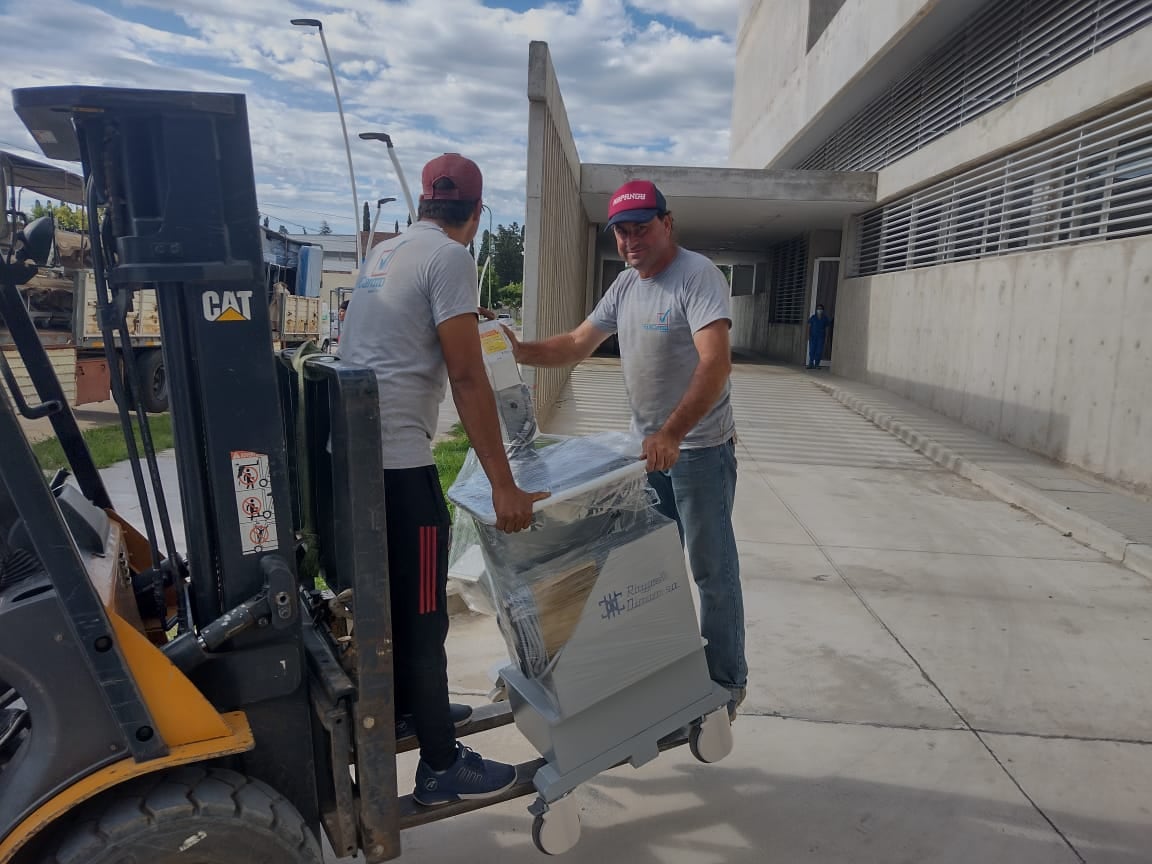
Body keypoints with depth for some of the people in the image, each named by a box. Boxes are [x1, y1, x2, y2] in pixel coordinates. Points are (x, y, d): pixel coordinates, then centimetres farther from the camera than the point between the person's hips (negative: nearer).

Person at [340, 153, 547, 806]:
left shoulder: (384, 252, 15)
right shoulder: (449, 257, -10)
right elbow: (467, 378, -17)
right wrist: (504, 487, -17)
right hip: (398, 462, -9)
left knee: (391, 598, 23)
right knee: (424, 615, 2)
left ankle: (408, 709, 42)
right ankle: (442, 767, 16)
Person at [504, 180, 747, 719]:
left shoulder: (698, 276, -16)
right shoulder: (626, 285, 10)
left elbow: (716, 362, -28)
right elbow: (577, 345, 11)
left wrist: (672, 434, -37)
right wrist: (521, 351, -6)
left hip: (700, 447, -8)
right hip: (648, 446, 8)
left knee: (711, 568, 2)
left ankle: (726, 683, 18)